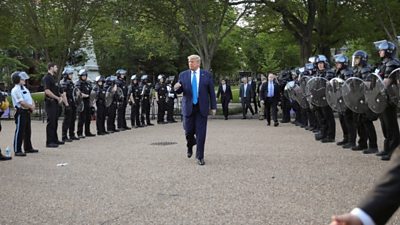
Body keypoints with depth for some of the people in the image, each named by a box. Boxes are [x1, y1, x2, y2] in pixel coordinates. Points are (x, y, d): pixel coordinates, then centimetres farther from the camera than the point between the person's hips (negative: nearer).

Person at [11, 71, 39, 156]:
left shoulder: (24, 88, 17)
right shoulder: (15, 90, -12)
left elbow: (31, 99, 17)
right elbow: (22, 102, -20)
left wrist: (33, 106, -3)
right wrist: (31, 107, -10)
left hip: (27, 112, 9)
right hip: (21, 112, -9)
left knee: (28, 131, 16)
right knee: (19, 131, -8)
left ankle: (28, 148, 27)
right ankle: (17, 150, -6)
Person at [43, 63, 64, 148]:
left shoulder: (53, 78, 18)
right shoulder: (47, 78, -12)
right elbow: (47, 91, -21)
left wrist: (60, 97, 7)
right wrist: (57, 98, -15)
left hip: (55, 103, 10)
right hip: (50, 102, -10)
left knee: (55, 122, 14)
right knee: (51, 122, -8)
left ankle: (55, 139, 22)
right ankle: (49, 142, -6)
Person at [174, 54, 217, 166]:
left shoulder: (207, 75, 3)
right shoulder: (183, 75, 6)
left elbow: (211, 92, 4)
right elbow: (179, 91, 9)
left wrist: (213, 106, 1)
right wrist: (177, 88, -15)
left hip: (202, 108, -1)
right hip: (188, 107, 1)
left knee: (201, 133, -2)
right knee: (188, 131, 2)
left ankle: (200, 157, 9)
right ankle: (190, 146, 36)